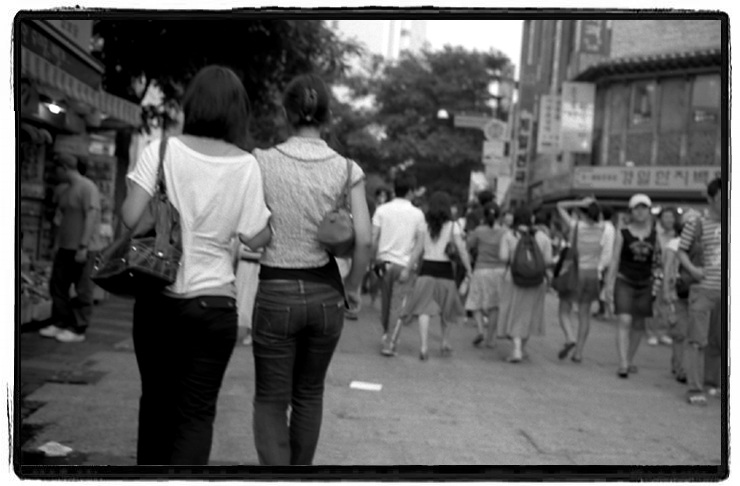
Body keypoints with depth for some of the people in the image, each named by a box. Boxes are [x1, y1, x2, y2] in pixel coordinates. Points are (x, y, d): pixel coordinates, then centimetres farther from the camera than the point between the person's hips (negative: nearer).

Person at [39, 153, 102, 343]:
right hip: (65, 247, 9)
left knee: (82, 291, -3)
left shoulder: (87, 187, -13)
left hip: (84, 249, -9)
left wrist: (83, 247, -21)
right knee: (57, 286, 10)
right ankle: (59, 324, 19)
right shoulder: (64, 190, 14)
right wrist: (57, 244, 16)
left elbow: (91, 218, -19)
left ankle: (78, 330, 2)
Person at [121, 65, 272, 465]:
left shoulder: (161, 151, -6)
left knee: (156, 401, 18)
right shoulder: (245, 165, -6)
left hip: (158, 297, 1)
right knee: (196, 412, 7)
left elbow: (131, 218, -11)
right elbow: (256, 238, -4)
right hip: (213, 301, -1)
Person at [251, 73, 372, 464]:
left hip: (275, 292, -2)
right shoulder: (346, 169, -4)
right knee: (309, 395, 21)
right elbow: (364, 240, -9)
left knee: (271, 399, 10)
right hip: (325, 293, 2)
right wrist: (352, 286, 4)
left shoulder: (263, 162, -6)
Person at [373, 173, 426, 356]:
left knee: (385, 302, 16)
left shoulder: (382, 210, -1)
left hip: (385, 261, 3)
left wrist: (375, 259, 8)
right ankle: (390, 341, -4)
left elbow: (373, 239, -2)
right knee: (398, 305, 0)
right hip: (405, 264, -3)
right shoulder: (417, 214, -5)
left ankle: (386, 335, 29)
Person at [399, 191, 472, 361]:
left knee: (424, 309, -6)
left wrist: (407, 269, 8)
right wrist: (469, 270, 2)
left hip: (427, 269, 0)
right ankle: (445, 343, 27)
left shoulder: (425, 225, 2)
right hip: (445, 270, 0)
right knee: (445, 310, 17)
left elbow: (418, 250, 3)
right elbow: (462, 251, -6)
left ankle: (424, 346, -20)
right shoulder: (453, 227, -2)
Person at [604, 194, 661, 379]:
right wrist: (609, 285, -5)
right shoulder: (623, 234, -2)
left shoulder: (654, 235, 5)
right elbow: (614, 261, -1)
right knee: (624, 321, -14)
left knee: (639, 324, 9)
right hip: (624, 281, -3)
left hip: (645, 284, 3)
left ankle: (630, 360, 25)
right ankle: (623, 364, -17)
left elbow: (657, 261, 12)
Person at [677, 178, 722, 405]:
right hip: (703, 290, -5)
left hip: (724, 292, 5)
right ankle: (695, 389, -5)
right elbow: (681, 251, 2)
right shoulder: (698, 224, -4)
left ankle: (713, 382, 28)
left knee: (718, 341, 13)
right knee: (698, 340, -7)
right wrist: (692, 269, -13)